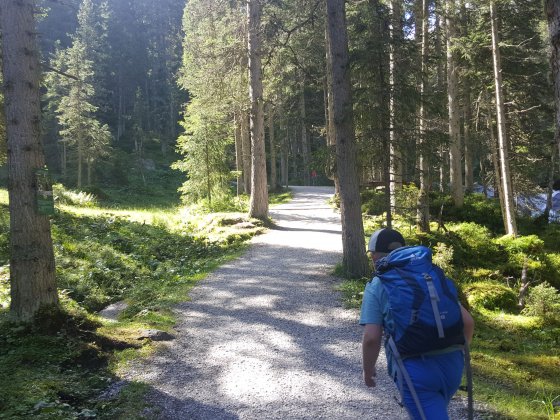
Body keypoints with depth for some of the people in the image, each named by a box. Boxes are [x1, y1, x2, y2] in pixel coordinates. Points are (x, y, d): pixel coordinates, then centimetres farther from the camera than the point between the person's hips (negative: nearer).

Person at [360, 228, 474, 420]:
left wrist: (368, 370, 11)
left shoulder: (376, 286, 2)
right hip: (451, 364, 6)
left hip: (415, 369, -6)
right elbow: (467, 321, 11)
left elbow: (371, 338, -7)